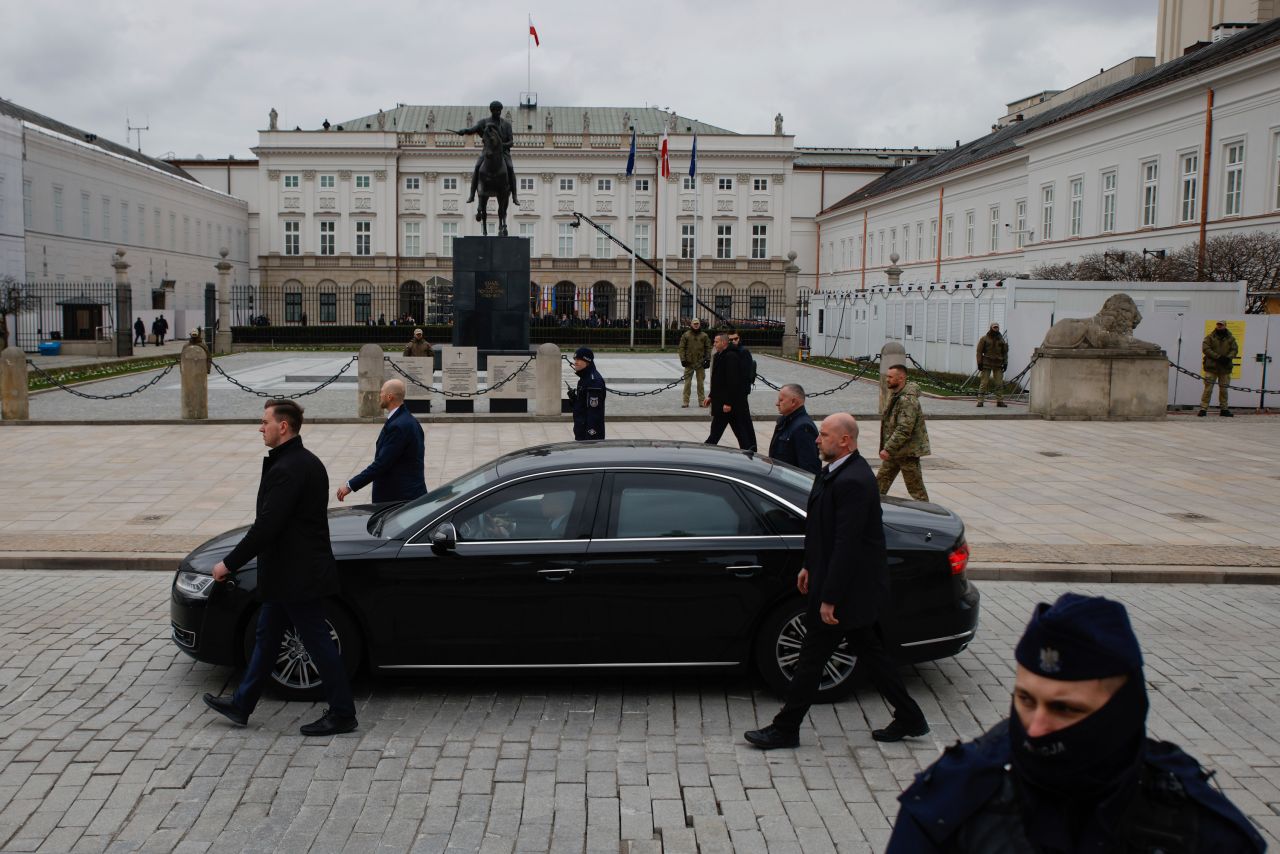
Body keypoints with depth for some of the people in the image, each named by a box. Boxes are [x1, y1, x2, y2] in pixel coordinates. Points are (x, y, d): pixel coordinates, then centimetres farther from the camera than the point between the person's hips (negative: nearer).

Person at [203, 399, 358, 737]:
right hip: (292, 573, 11)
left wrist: (229, 564, -16)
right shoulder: (306, 461, 10)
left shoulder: (287, 469, -23)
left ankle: (342, 714, 11)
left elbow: (266, 526, -25)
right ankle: (241, 705, 31)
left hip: (297, 576, -11)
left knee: (317, 641, 0)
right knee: (266, 636, 19)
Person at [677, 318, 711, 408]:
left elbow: (708, 348, 9)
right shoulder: (686, 335, 0)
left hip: (700, 363, 1)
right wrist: (683, 359, -8)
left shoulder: (704, 336, 5)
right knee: (687, 382, 0)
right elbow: (681, 348, 0)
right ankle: (686, 401, 4)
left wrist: (708, 359, 1)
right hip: (689, 363, -1)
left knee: (700, 382, 7)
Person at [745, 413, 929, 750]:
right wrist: (810, 566, 20)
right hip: (858, 587, 10)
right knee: (869, 652, 18)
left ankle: (785, 729, 15)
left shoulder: (852, 482, -25)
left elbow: (847, 544, -26)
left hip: (848, 587, -10)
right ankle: (910, 719, 28)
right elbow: (823, 529, 17)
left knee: (812, 657, 2)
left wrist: (830, 598, -23)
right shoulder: (835, 471, 7)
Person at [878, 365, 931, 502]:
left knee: (916, 489, 2)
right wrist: (888, 449, 18)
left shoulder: (907, 400, -23)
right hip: (894, 451, 10)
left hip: (908, 451, -10)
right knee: (881, 482, 13)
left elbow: (904, 430, -28)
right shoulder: (895, 395, 10)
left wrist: (888, 448, -26)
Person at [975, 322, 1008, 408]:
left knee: (999, 384, 1)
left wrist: (1005, 363, 4)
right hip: (986, 364, -3)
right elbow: (979, 351, -2)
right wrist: (979, 363, -8)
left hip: (998, 365, 3)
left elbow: (1005, 352, 12)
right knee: (984, 383, -4)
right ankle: (980, 401, -3)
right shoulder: (984, 339, -1)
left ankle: (1000, 401, 6)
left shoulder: (1001, 339, 9)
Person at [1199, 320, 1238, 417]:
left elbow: (1235, 349, 5)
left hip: (1225, 368, 3)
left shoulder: (1230, 338, 9)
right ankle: (1203, 409, -5)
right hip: (1211, 367, -3)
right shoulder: (1209, 337, 1)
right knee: (1208, 388, -6)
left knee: (1224, 389, 10)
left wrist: (1228, 357, -15)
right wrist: (1218, 357, -18)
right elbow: (1205, 349, -9)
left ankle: (1224, 409, 18)